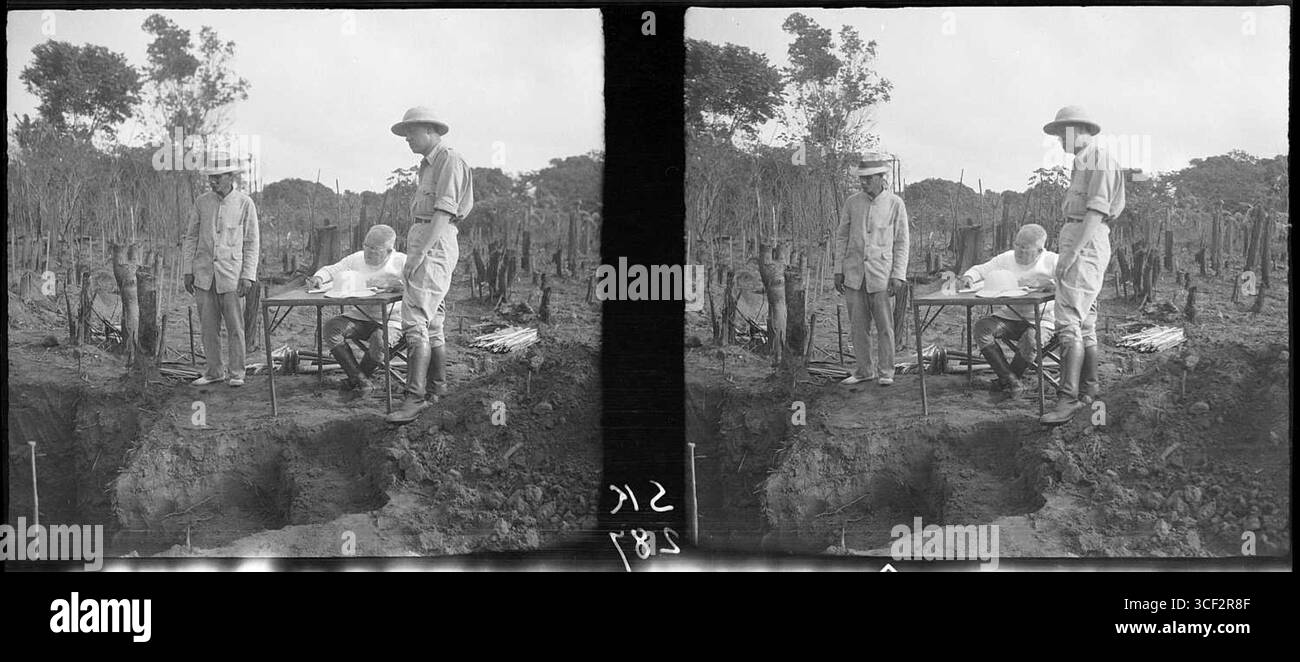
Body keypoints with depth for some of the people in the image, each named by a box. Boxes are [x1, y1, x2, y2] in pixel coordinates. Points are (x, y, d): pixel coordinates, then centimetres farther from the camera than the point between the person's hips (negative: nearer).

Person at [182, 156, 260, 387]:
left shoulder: (245, 203, -1)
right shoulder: (201, 202, 6)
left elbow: (251, 243, 1)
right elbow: (191, 237, 12)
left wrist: (248, 275, -5)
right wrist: (188, 270, 6)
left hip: (231, 273, -3)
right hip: (203, 273, 3)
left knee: (235, 326, -2)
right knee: (208, 325, 6)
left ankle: (235, 373, 6)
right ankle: (213, 371, 14)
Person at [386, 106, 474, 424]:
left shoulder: (449, 160, -9)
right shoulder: (428, 165, 22)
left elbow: (444, 212, -18)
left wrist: (419, 252, -24)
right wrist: (414, 255, 17)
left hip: (435, 244, -11)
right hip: (423, 243, 11)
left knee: (416, 322, -18)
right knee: (432, 323, 15)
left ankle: (414, 398, -23)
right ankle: (440, 389, 23)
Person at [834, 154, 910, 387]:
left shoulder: (895, 204, -1)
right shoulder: (852, 203, 5)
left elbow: (901, 243, 1)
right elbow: (841, 237, 11)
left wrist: (898, 275, -5)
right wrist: (838, 271, 7)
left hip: (881, 274, -2)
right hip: (854, 272, 3)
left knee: (885, 326, -1)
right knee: (858, 325, 6)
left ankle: (885, 372, 9)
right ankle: (864, 370, 16)